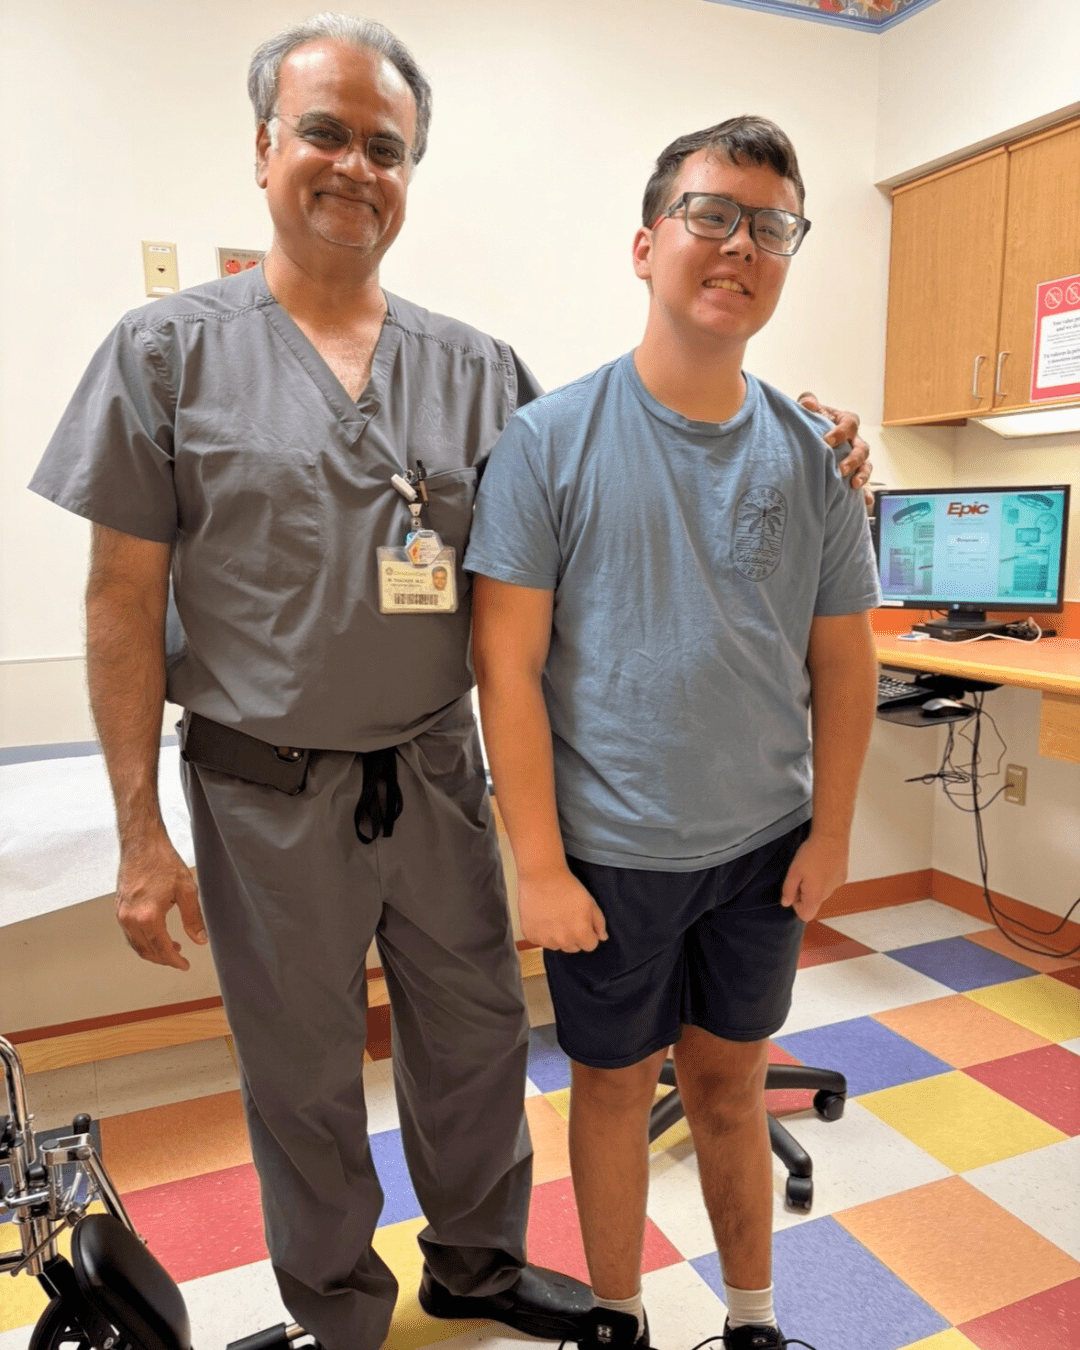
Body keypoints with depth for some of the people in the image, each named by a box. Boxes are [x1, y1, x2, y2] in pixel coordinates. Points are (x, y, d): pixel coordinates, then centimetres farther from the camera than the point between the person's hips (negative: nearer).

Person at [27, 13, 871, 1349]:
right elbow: (122, 602, -5)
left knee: (477, 1042, 18)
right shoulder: (169, 351, -4)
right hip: (269, 792, -2)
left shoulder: (475, 368, 3)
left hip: (435, 773, 3)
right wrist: (141, 832, -7)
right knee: (303, 1082, 16)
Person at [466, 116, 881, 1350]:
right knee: (616, 1084, 17)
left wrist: (829, 833, 3)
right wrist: (539, 864, -12)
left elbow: (841, 662, 5)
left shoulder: (813, 457, 0)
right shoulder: (550, 441, -10)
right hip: (609, 852, -2)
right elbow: (507, 667, -12)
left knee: (730, 1080, 20)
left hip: (764, 845, 3)